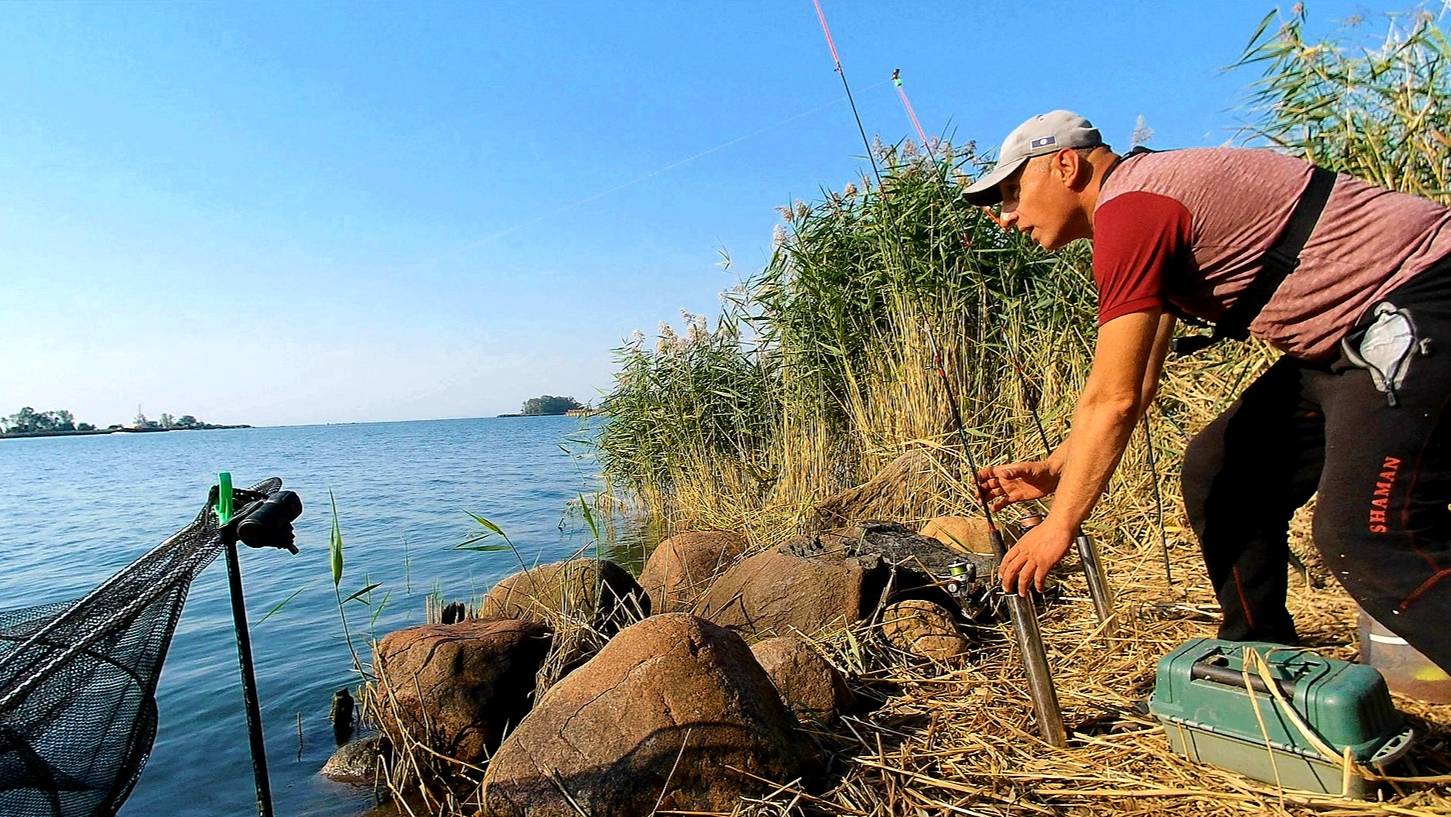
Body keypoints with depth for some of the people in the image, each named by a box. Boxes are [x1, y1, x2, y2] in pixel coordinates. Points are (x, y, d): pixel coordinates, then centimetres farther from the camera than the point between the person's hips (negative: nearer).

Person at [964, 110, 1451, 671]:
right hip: (1360, 335, 10)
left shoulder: (1127, 210, -18)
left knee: (1369, 535, -18)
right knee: (1218, 473, 8)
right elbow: (1134, 388, 14)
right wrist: (1052, 470, 9)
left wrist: (1059, 528, -12)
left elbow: (1113, 401, -21)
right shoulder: (1147, 196, 14)